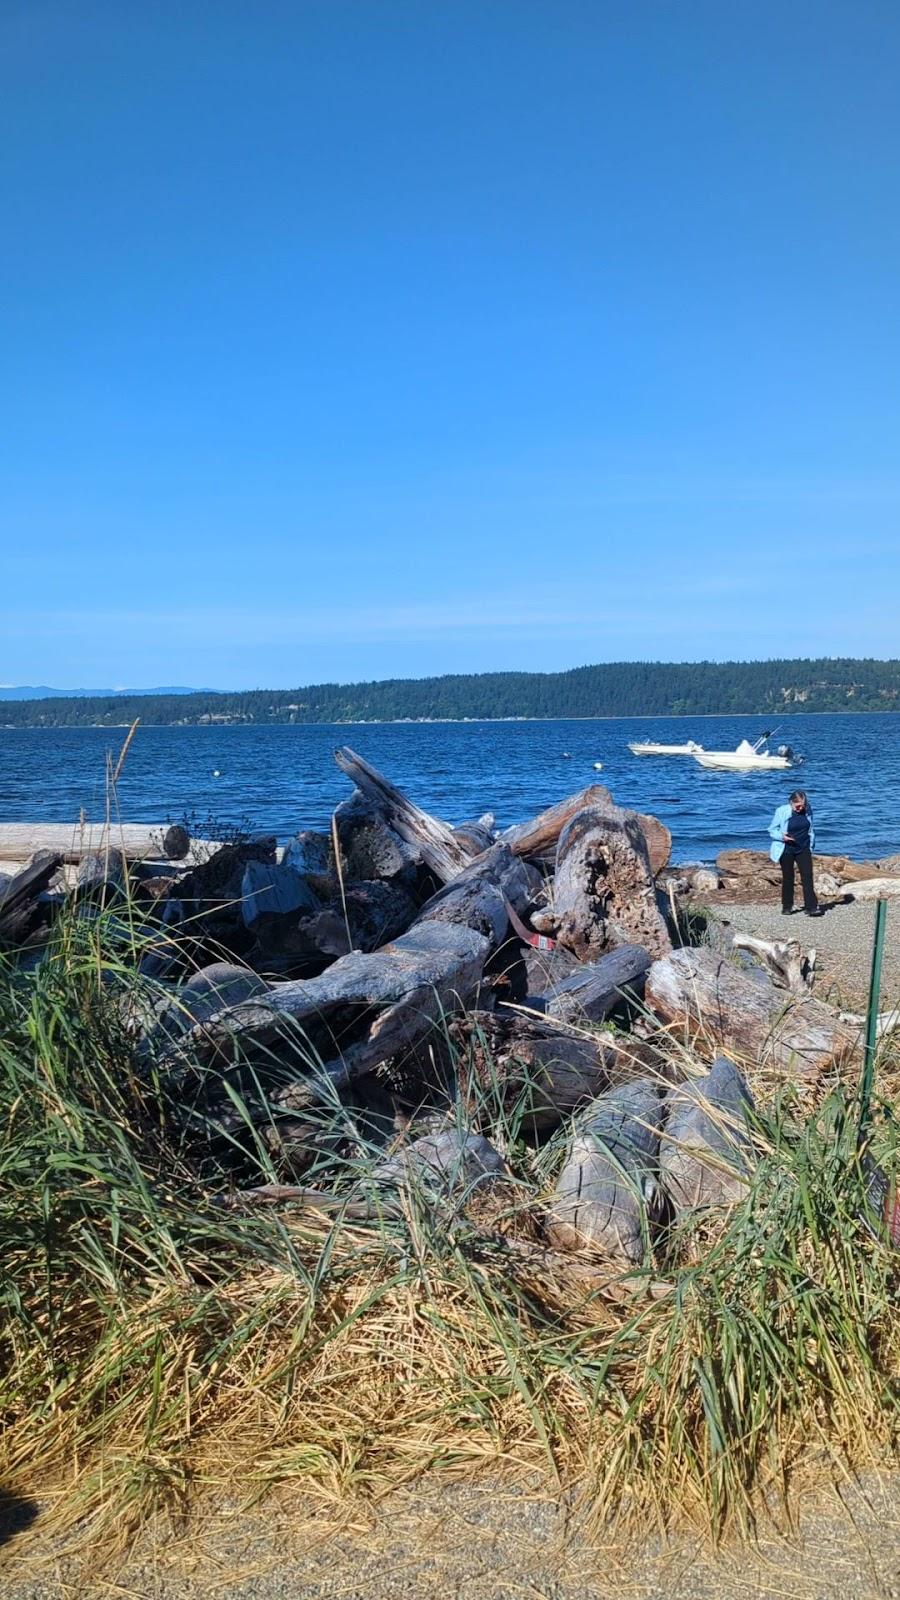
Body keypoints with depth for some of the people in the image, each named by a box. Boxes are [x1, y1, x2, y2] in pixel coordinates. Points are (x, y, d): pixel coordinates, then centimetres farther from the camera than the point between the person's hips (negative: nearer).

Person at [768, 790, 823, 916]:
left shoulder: (808, 810, -2)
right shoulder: (782, 811, -13)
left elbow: (811, 830, 11)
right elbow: (772, 829, -5)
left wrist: (811, 847, 9)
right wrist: (782, 836, -24)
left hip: (803, 849, 2)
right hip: (787, 850, -2)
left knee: (807, 877, -6)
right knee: (788, 878, 6)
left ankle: (811, 907, -6)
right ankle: (786, 907, 19)